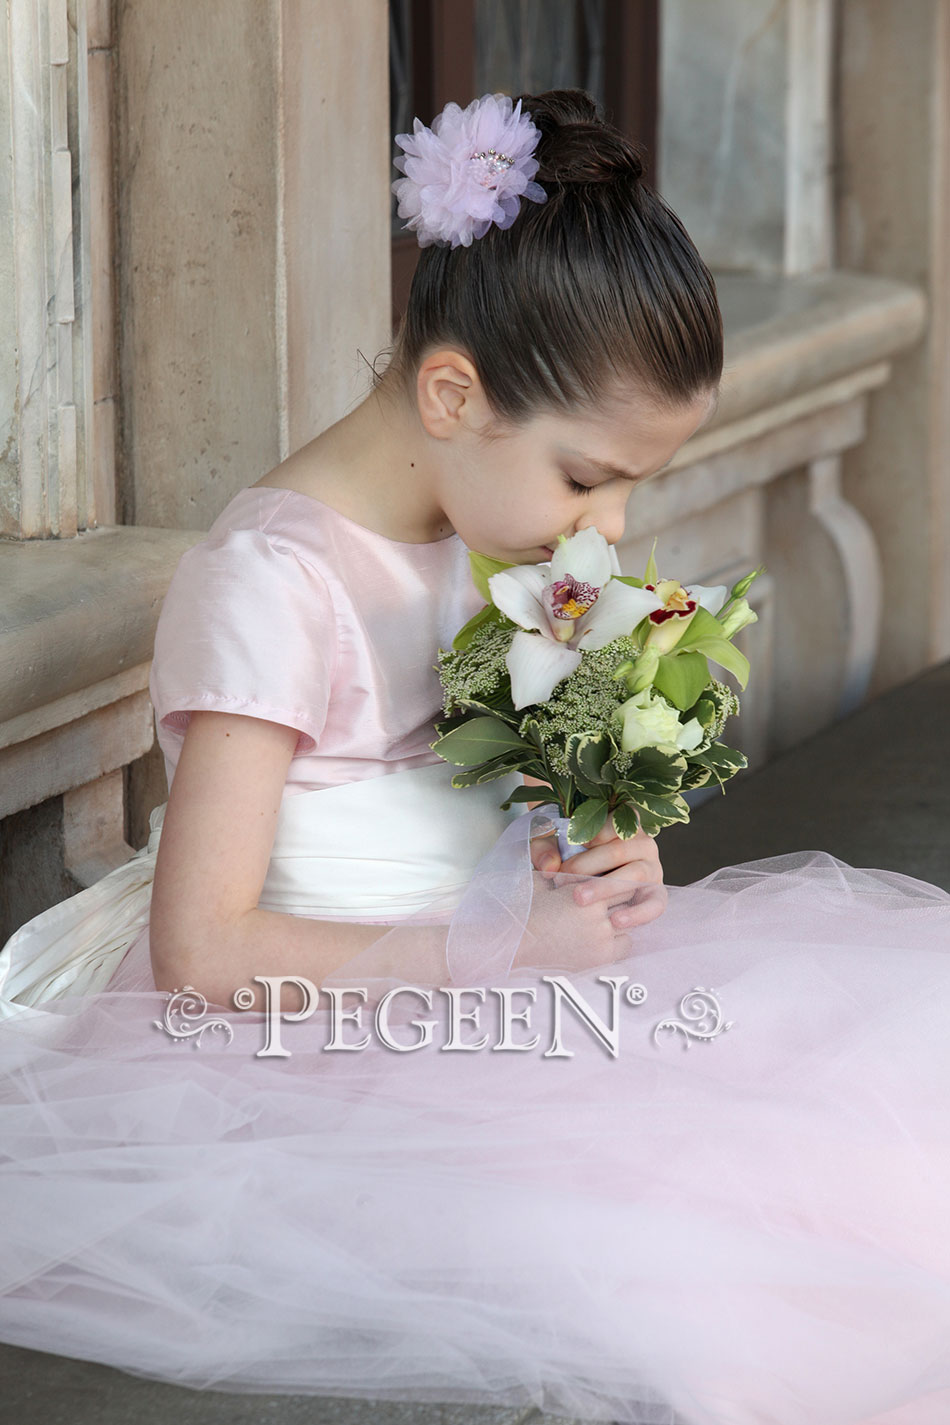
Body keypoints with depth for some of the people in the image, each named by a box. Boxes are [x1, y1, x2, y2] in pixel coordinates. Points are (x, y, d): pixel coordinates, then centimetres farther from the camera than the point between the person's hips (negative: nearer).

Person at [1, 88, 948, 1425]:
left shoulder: (481, 532, 7)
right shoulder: (272, 583, -20)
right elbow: (204, 949, -22)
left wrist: (592, 855, 1)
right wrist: (501, 953, -20)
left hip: (458, 985, 9)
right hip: (313, 1049, -9)